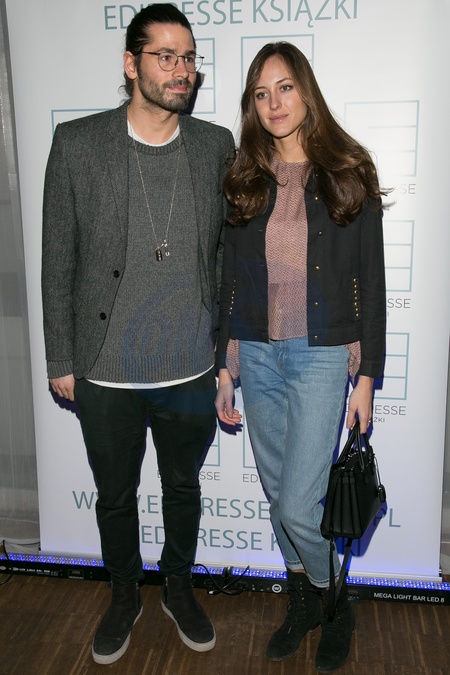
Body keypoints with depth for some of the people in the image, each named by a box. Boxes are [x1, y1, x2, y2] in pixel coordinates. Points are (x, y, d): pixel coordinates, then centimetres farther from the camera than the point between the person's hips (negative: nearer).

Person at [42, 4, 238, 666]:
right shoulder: (77, 143, -5)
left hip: (192, 373, 1)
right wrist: (62, 361, -1)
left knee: (184, 488, 20)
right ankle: (125, 595, 45)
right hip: (106, 375, -1)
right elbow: (58, 260, -2)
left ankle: (179, 587, 47)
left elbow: (227, 254, 5)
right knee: (115, 497, 18)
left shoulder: (217, 146, 0)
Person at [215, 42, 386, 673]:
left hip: (322, 358, -4)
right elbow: (231, 281, 9)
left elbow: (371, 282, -2)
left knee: (298, 506, -5)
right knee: (278, 495, 14)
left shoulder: (348, 176, -2)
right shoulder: (246, 182, 7)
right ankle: (303, 603, 38)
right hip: (257, 356, 4)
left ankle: (336, 606, 26)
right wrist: (224, 367, 7)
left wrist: (367, 376, -5)